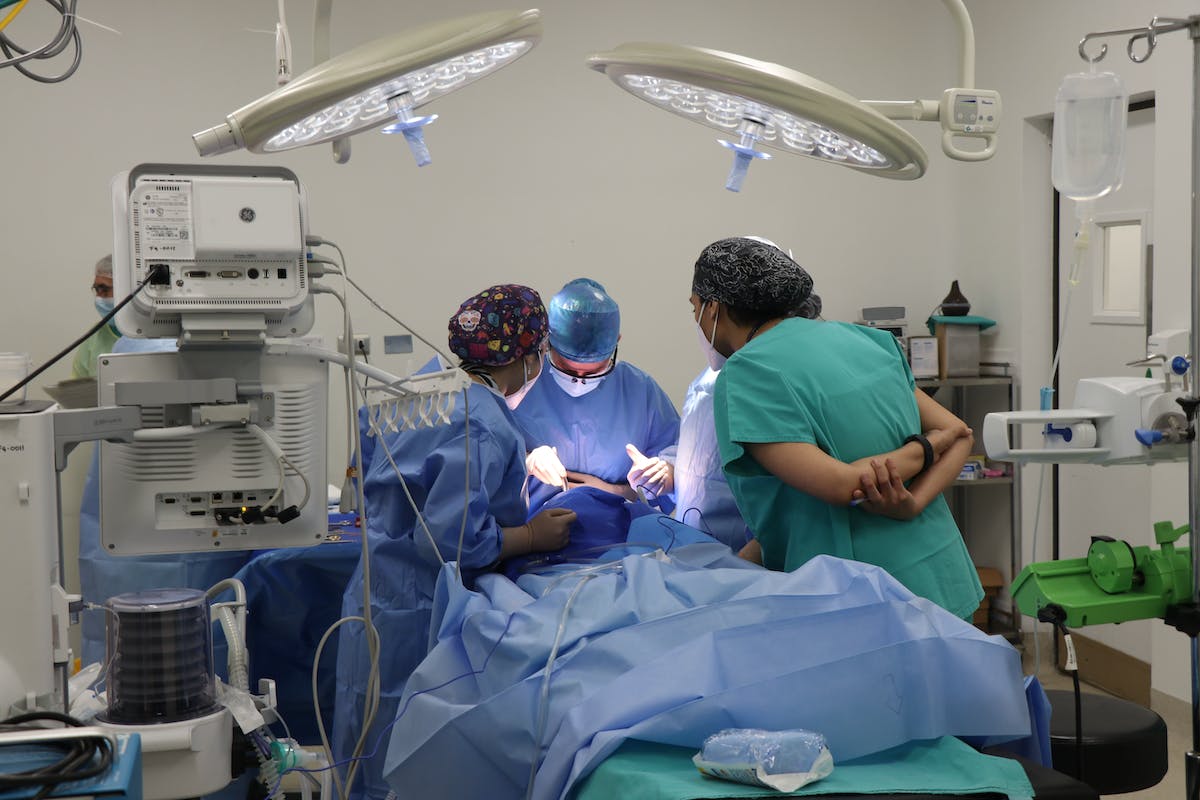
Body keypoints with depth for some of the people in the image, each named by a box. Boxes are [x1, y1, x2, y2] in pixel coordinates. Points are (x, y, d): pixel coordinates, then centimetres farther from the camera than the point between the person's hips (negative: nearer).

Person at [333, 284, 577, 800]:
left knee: (372, 753, 17)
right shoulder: (487, 427, -19)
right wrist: (533, 537, -12)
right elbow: (448, 537, -26)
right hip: (416, 616, -9)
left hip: (375, 598, 9)